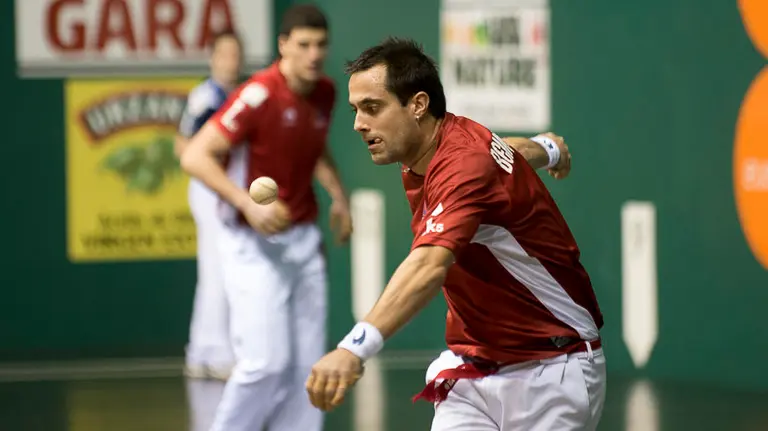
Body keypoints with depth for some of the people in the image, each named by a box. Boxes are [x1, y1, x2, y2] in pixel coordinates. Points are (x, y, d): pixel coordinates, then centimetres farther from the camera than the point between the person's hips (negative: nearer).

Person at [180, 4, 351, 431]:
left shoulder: (325, 92, 4)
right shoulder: (259, 95, -19)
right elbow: (195, 156, -21)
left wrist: (339, 196, 13)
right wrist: (248, 203, -30)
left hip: (304, 239, 7)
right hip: (256, 243, -7)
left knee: (307, 363, 5)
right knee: (266, 362, -12)